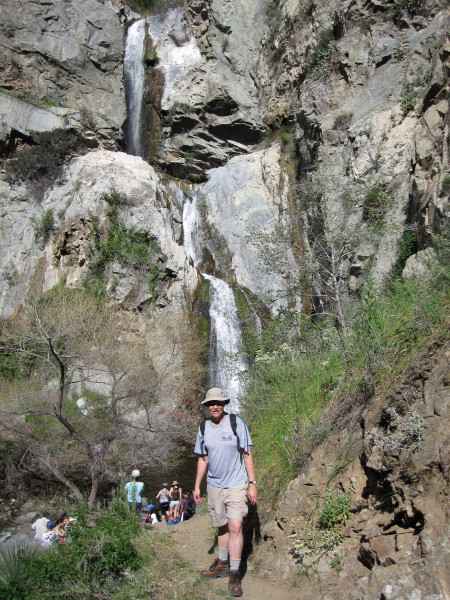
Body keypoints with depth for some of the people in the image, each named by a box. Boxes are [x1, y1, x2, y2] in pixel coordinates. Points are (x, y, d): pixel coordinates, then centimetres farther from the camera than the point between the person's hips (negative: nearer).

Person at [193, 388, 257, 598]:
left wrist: (252, 484, -10)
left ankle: (234, 574, 0)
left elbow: (247, 454, -8)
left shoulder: (236, 423, -11)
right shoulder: (203, 428, 0)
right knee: (222, 526, 16)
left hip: (236, 484, -4)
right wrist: (196, 486, 8)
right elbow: (202, 458, 10)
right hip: (214, 485, 4)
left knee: (235, 526, -12)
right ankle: (222, 564, 34)